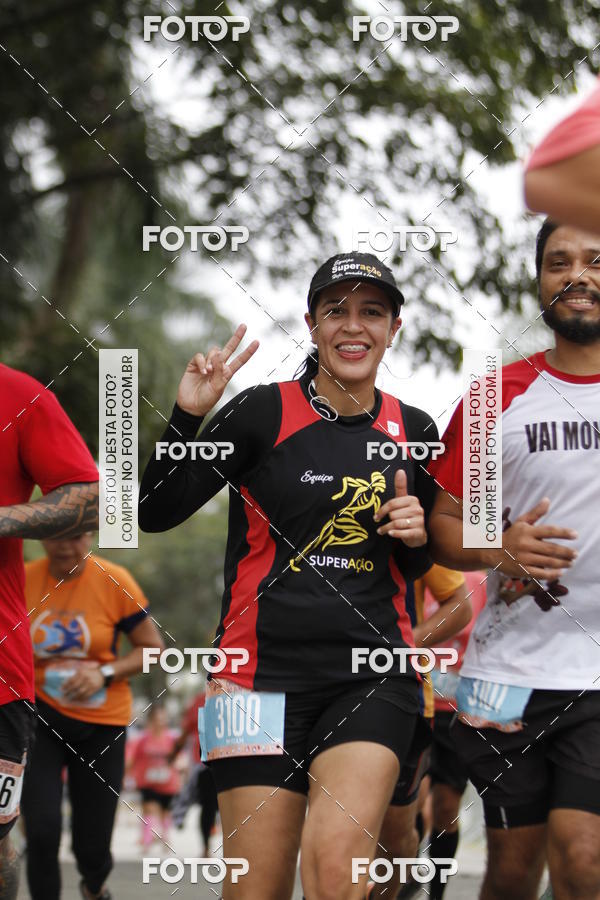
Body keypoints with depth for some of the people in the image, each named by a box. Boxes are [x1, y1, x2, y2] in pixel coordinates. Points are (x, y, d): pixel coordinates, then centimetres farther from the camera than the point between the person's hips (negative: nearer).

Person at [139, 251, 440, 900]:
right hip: (265, 669, -2)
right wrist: (189, 416, -17)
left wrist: (415, 536, 0)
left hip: (374, 672, 2)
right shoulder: (263, 412, -2)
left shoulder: (413, 430, 10)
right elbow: (155, 514, -5)